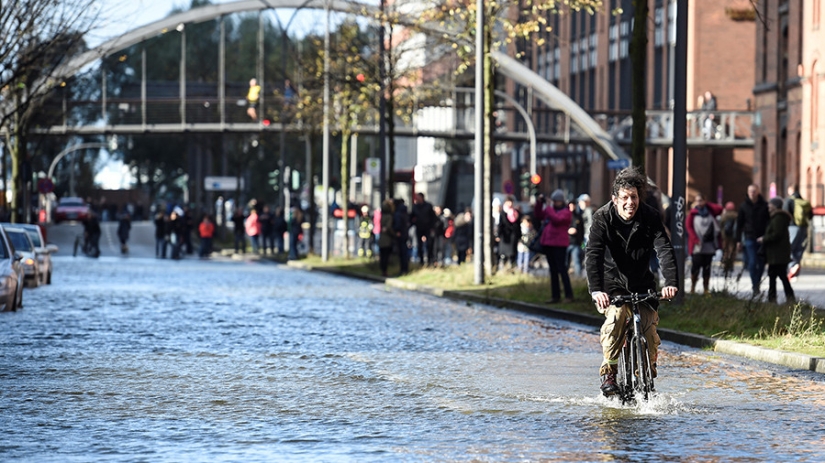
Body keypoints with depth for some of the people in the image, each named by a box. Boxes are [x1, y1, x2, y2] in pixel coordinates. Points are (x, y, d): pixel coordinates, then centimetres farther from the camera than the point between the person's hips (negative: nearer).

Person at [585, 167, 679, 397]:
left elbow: (665, 249, -23)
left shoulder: (650, 217, -13)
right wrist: (595, 289, -42)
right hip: (612, 281, -2)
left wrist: (671, 282, -41)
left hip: (641, 282, 2)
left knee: (649, 324, -13)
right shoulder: (603, 218, -17)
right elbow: (593, 255, -26)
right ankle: (608, 372, -14)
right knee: (616, 316, -28)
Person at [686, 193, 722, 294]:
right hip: (697, 246, -3)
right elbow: (688, 226, -5)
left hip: (709, 245, 3)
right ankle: (693, 287, 3)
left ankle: (706, 288, 9)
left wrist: (707, 203, 5)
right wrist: (695, 239, -15)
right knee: (696, 265, -8)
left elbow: (719, 209, 0)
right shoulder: (692, 213, 2)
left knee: (707, 267, 6)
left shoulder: (710, 212, 13)